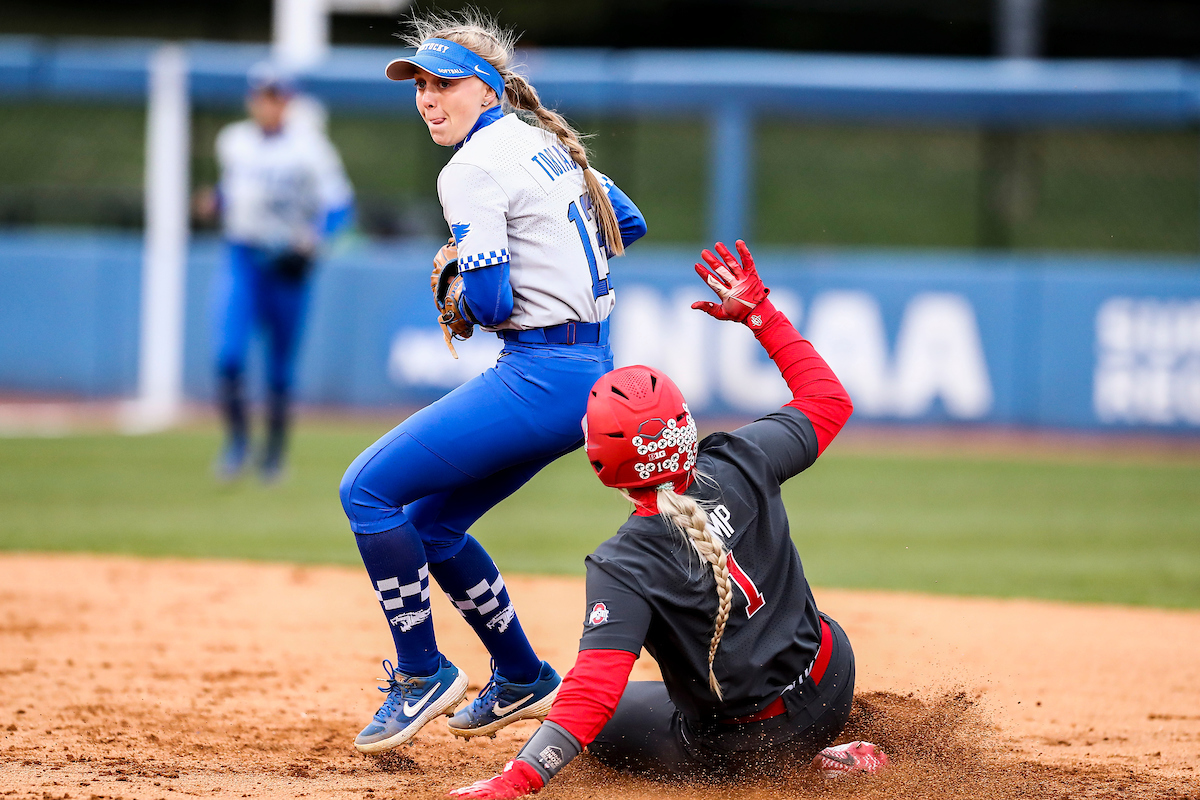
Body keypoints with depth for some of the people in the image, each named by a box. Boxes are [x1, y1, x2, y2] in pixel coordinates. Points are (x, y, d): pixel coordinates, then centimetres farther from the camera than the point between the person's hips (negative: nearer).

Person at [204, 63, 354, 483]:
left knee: (281, 368, 6)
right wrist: (217, 201, 3)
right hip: (241, 258, 2)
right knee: (229, 355, -16)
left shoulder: (309, 145, -7)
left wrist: (313, 236, -25)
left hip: (288, 263, -2)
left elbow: (339, 204, -8)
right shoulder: (232, 141, 7)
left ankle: (274, 451, 24)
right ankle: (236, 440, 0)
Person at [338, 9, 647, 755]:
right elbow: (628, 224, 28)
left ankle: (423, 673, -1)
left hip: (540, 378, -10)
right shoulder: (546, 142, 15)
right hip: (592, 373, 10)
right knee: (428, 524, 18)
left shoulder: (475, 168, -13)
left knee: (368, 490, -8)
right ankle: (523, 679, 26)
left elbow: (490, 303, -19)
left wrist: (459, 284, 3)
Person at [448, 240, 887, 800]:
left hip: (736, 746, -7)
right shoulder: (742, 466, -15)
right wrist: (758, 312, 10)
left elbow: (594, 689, -36)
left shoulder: (625, 566, -26)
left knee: (598, 723, 19)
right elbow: (828, 399, 4)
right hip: (832, 687, 7)